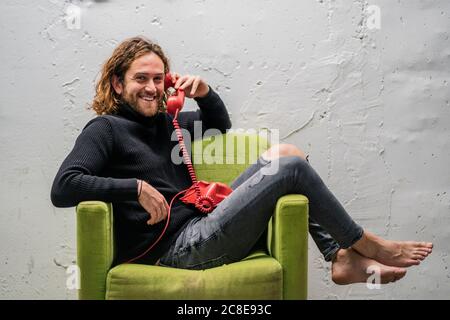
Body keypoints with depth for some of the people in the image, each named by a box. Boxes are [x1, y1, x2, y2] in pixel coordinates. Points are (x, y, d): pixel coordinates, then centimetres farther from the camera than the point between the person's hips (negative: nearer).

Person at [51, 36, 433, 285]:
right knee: (292, 166, -13)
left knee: (284, 154, 5)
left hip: (201, 226, 9)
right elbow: (63, 188, -19)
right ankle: (367, 246, 8)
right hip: (178, 248, -9)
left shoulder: (164, 121, 18)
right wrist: (135, 187, -22)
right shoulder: (105, 129, -5)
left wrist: (204, 92, 8)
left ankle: (343, 258, -1)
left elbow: (220, 122, 29)